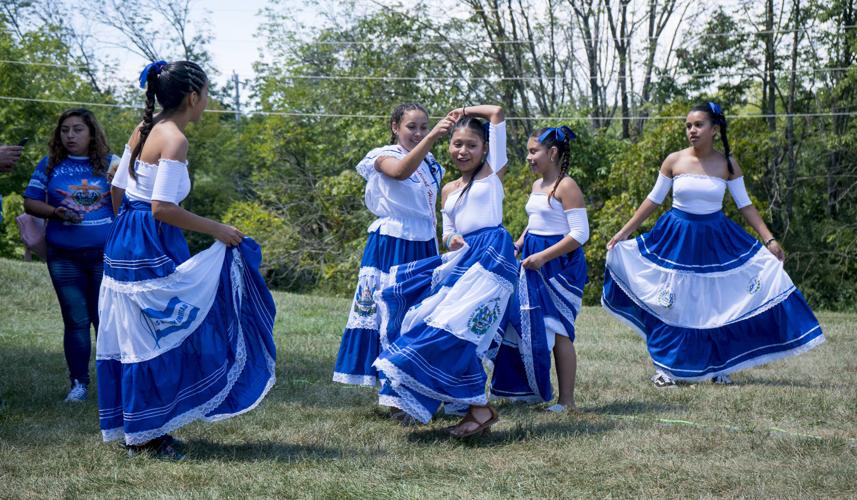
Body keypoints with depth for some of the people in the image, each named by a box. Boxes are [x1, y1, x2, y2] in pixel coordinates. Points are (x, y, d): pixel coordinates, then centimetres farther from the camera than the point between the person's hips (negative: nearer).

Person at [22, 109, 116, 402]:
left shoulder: (110, 164, 5)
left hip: (105, 254, -1)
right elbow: (30, 203, 6)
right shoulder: (49, 165, 6)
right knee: (75, 321, 5)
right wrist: (56, 212, -10)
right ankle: (79, 383, 14)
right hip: (64, 256, 1)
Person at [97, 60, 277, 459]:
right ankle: (145, 435, 5)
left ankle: (134, 428, 22)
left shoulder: (143, 130, 10)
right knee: (153, 336, -1)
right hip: (152, 248, -9)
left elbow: (118, 189, 15)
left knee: (131, 334, 14)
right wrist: (215, 230, -15)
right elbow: (162, 208, -22)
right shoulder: (174, 139, -16)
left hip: (123, 242, 9)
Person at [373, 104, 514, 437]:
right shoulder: (448, 191, 22)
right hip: (461, 260, 8)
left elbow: (497, 113, 2)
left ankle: (480, 408, -13)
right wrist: (452, 241, -3)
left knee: (454, 326, -19)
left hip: (492, 255, -8)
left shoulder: (492, 173, 7)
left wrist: (465, 111, 16)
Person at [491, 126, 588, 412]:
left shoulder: (566, 187, -13)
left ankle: (566, 401, 3)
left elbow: (580, 233, -18)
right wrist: (516, 247, 9)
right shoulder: (537, 186, 13)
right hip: (533, 264, 8)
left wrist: (543, 257, -21)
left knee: (557, 331, -4)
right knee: (526, 325, 8)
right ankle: (534, 390, 19)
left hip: (559, 266, -8)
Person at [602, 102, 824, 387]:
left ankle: (717, 366, 18)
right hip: (678, 237, -1)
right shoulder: (674, 161, -5)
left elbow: (745, 205, 1)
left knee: (717, 304, 5)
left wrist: (769, 240, -7)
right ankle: (665, 368, 11)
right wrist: (624, 233, 2)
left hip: (715, 240, 1)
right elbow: (653, 200, 4)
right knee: (671, 304, 1)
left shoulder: (727, 164, -3)